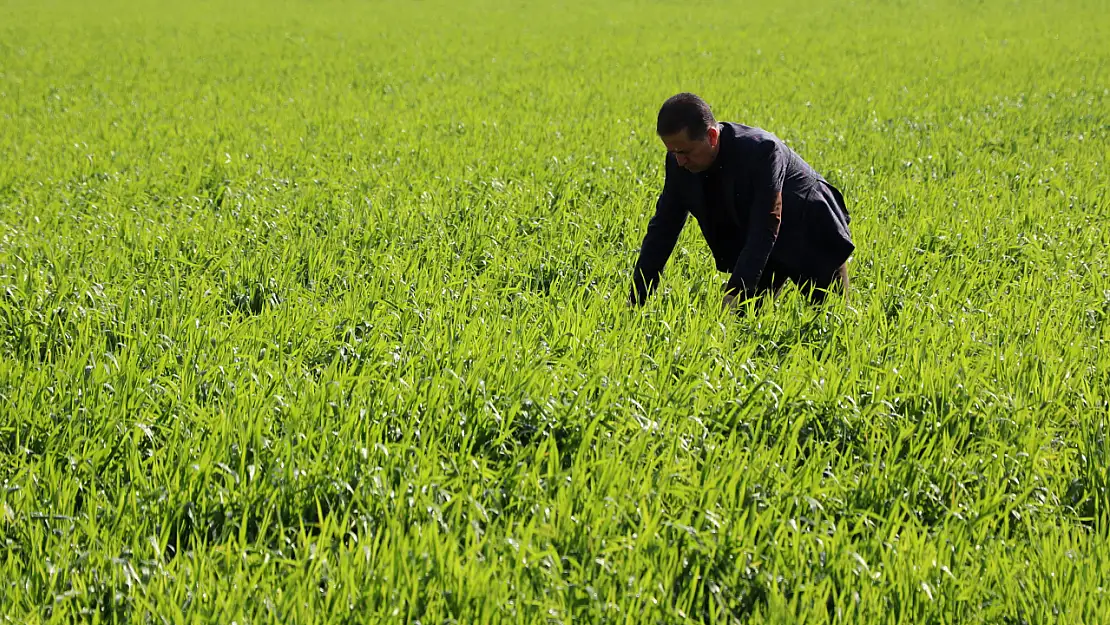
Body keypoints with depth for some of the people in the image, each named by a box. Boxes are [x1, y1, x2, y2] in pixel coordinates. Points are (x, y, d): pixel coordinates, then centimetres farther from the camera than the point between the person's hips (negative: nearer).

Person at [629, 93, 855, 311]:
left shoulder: (761, 150, -36)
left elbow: (765, 231, -39)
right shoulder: (679, 161, -18)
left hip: (812, 241, -5)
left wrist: (734, 295, -46)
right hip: (754, 248, 5)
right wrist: (635, 301, -17)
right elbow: (663, 228, -12)